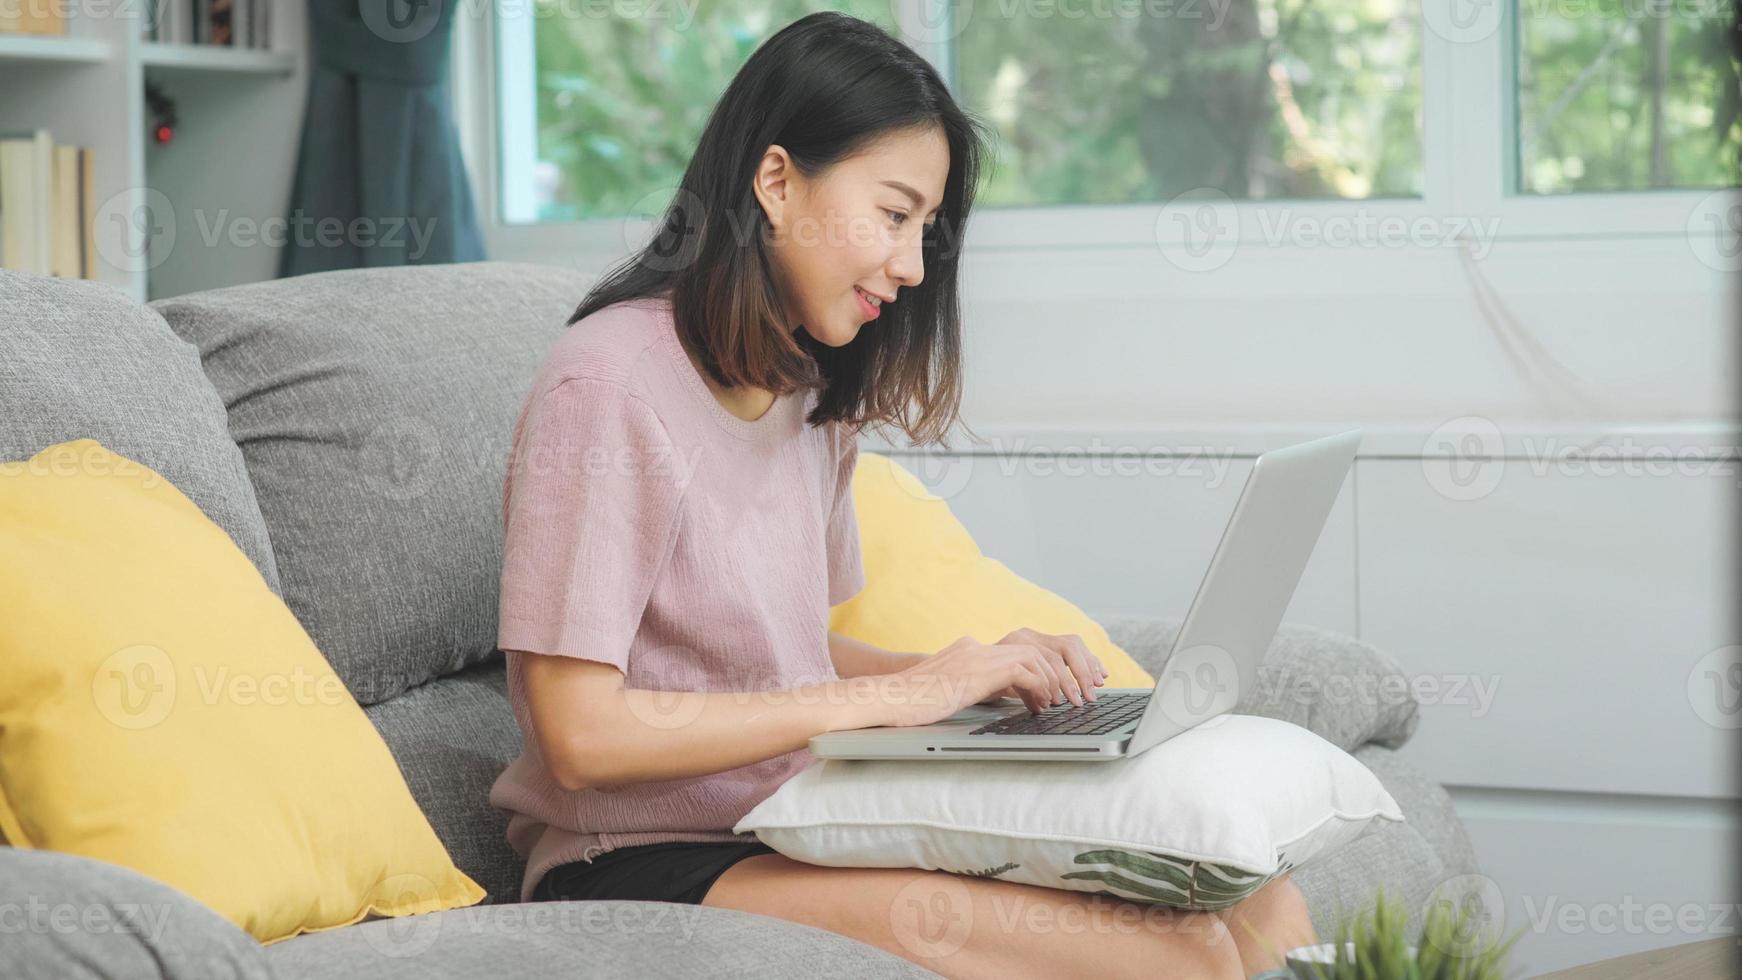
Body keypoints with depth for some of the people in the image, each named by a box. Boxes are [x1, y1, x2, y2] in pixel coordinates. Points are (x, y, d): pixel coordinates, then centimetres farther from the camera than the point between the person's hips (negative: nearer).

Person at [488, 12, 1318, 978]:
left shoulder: (811, 393, 15)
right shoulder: (609, 383, -12)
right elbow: (581, 736, -17)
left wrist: (969, 674, 2)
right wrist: (889, 695, -16)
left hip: (802, 833, 8)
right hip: (642, 864, -8)